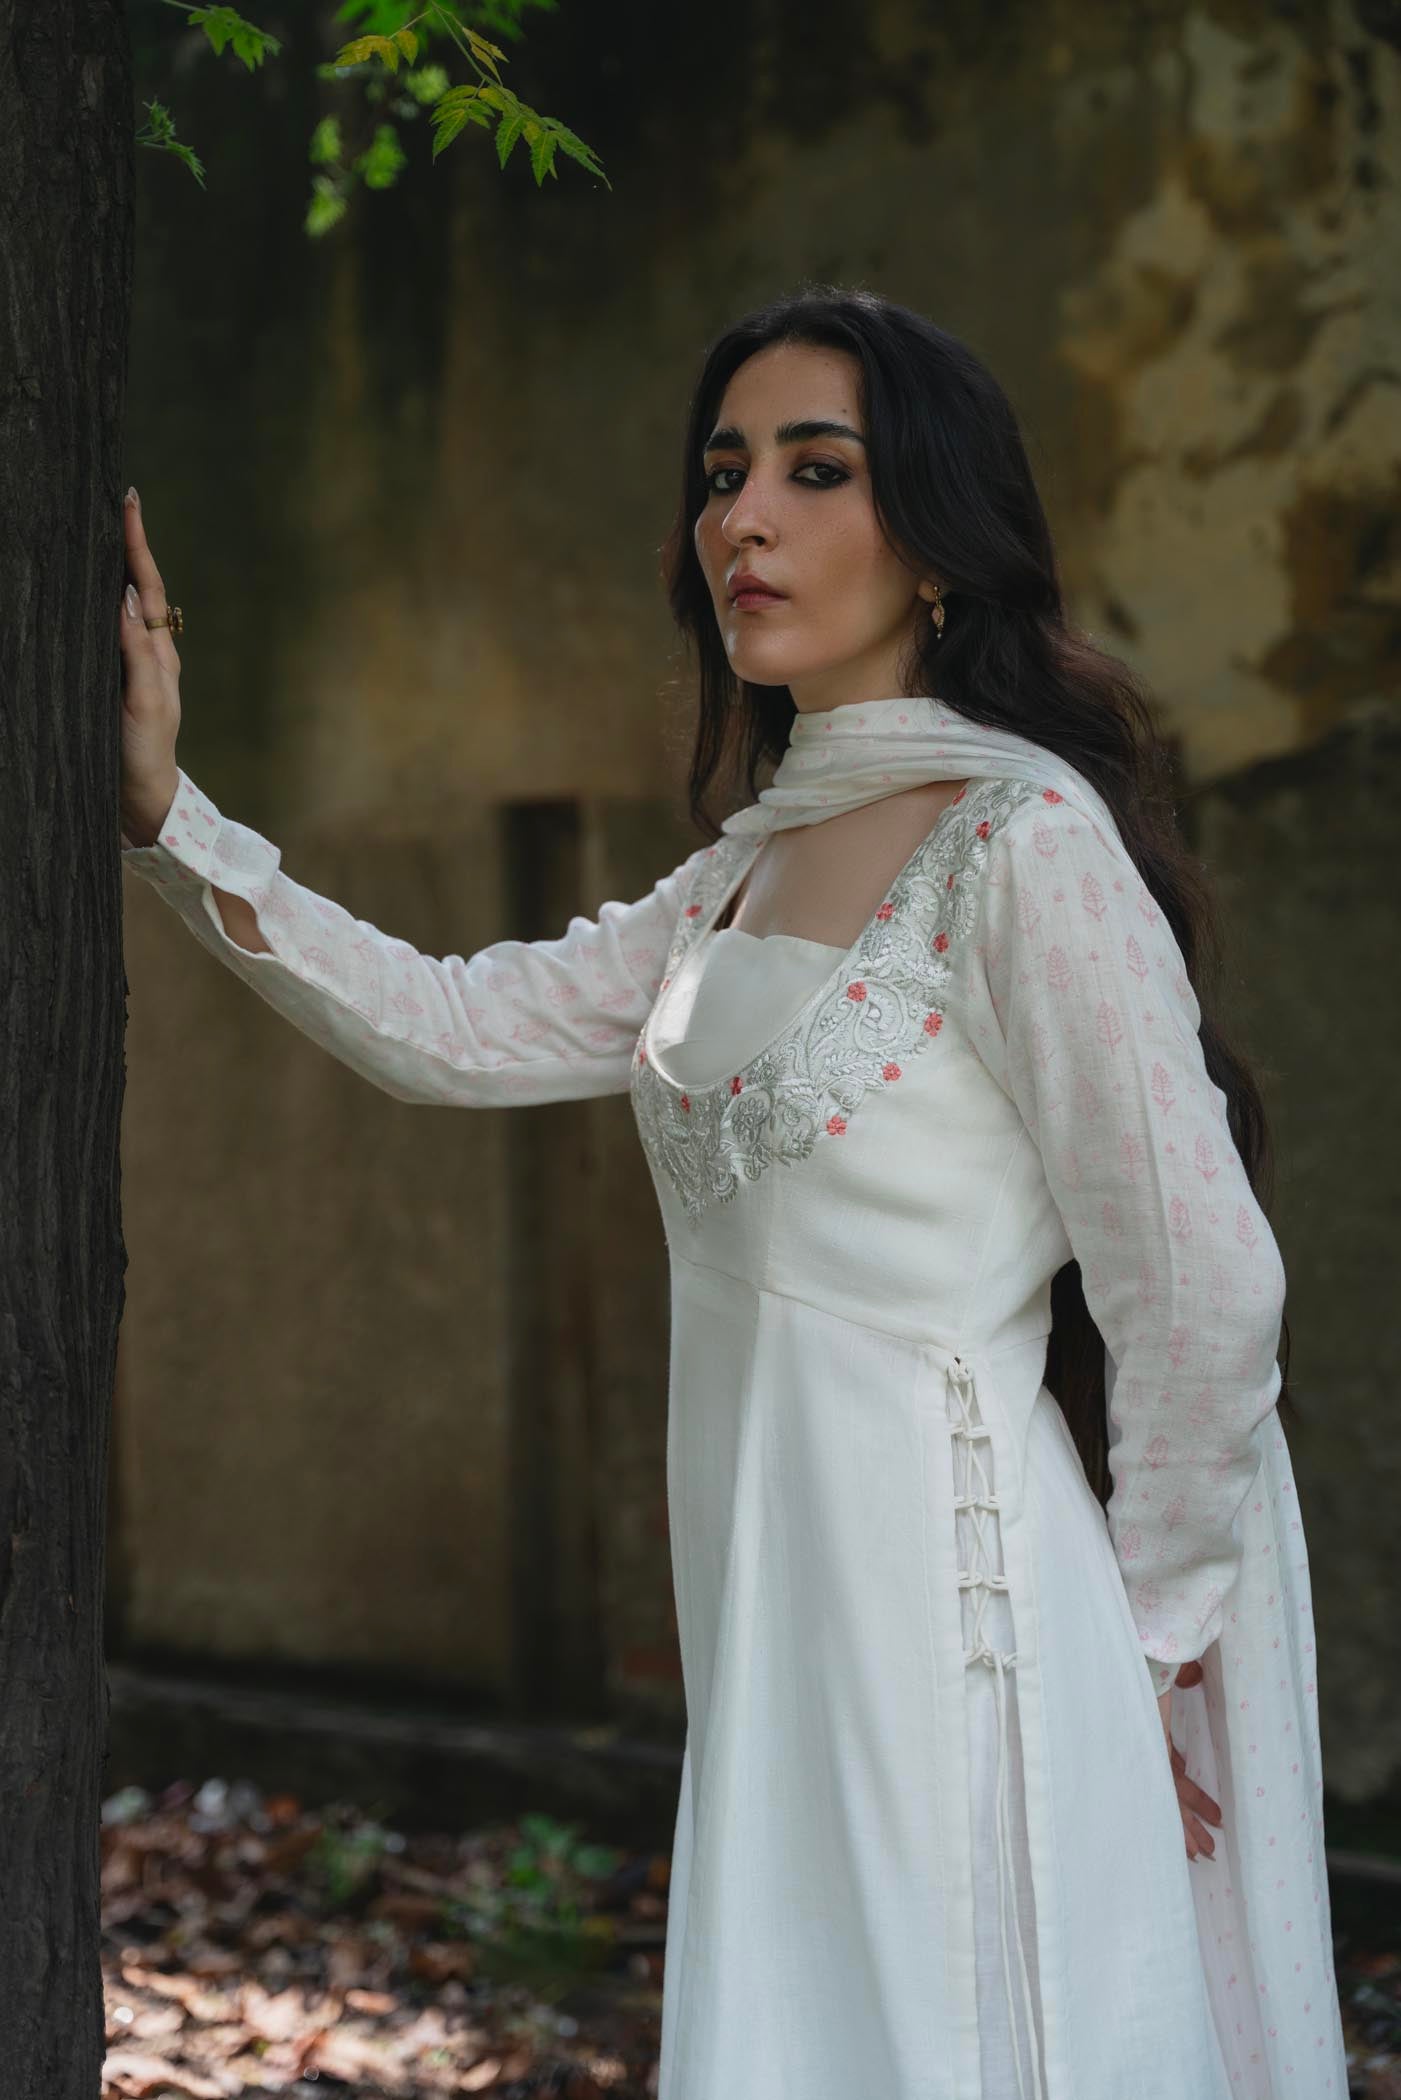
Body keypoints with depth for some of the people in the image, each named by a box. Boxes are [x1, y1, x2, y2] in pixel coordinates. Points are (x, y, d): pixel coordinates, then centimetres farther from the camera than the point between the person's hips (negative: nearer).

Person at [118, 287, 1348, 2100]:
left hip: (951, 1621, -8)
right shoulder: (744, 868, 12)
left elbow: (1205, 1289, -16)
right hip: (785, 1620, 8)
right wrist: (169, 818, 5)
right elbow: (453, 1030, 12)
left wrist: (1151, 1642, -5)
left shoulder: (1023, 840, -15)